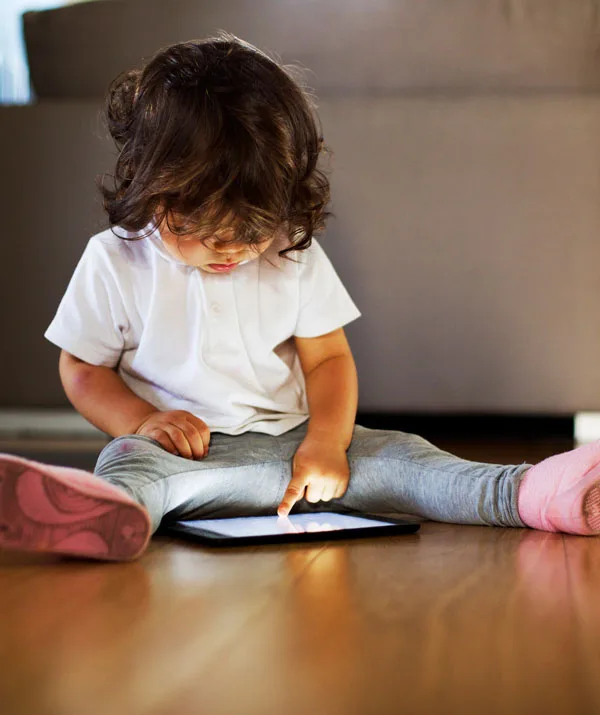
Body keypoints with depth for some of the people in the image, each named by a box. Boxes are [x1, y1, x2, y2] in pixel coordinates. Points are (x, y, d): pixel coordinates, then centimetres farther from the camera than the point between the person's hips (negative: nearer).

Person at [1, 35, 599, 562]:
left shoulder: (295, 256, 4)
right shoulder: (115, 262, -2)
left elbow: (329, 358, 5)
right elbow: (82, 369, 2)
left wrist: (326, 441, -14)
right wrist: (142, 420, -18)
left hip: (291, 440, 4)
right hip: (182, 447, -3)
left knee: (393, 456, -18)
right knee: (132, 463, -35)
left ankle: (528, 493, -36)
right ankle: (110, 511, -68)